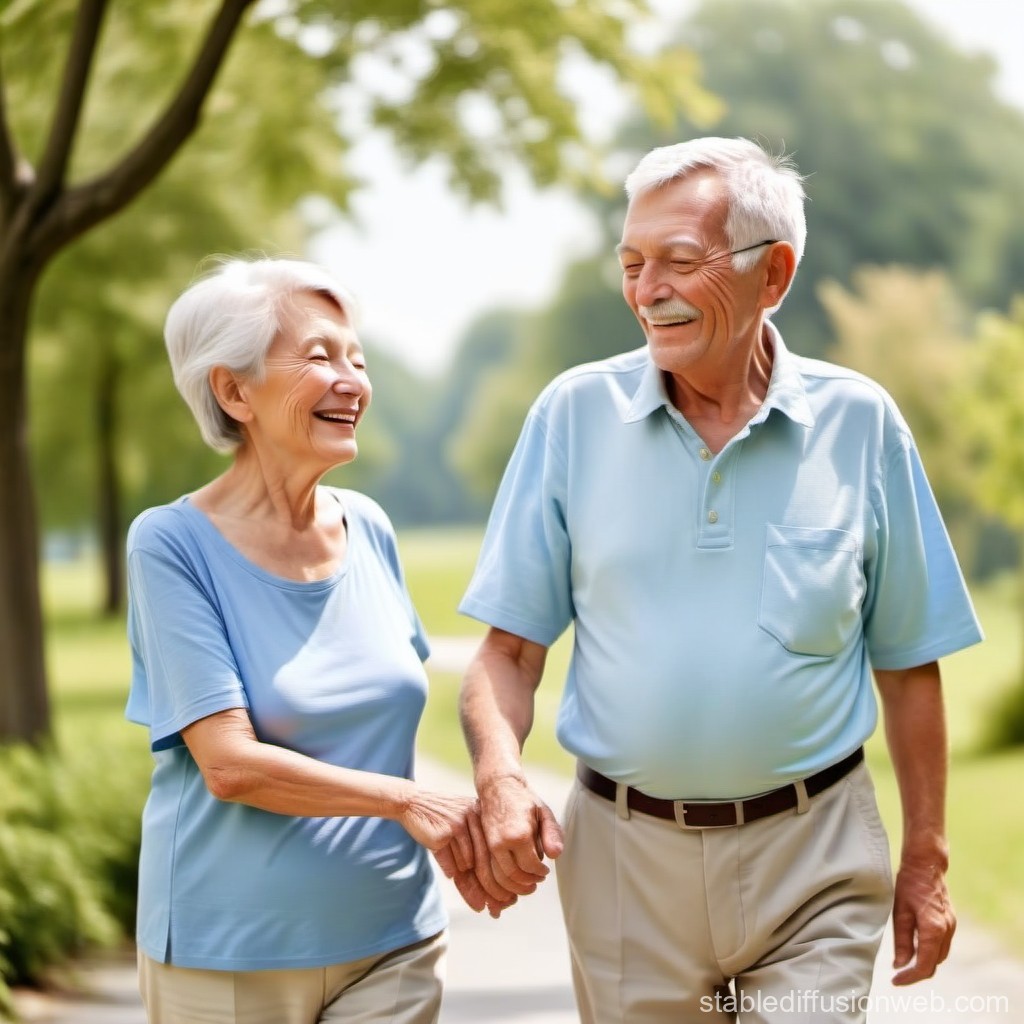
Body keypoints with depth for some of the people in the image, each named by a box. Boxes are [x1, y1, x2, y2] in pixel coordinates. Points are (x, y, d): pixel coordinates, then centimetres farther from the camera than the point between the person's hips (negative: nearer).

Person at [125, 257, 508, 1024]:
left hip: (394, 939, 4)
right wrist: (405, 801, -15)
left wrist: (455, 832, 0)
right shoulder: (173, 544, -12)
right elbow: (230, 764, -17)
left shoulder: (369, 529, 3)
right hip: (232, 955, -4)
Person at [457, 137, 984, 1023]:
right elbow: (510, 648, -1)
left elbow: (907, 665, 5)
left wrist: (925, 859, 5)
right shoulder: (575, 415, -1)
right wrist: (499, 776, -19)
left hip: (812, 857, -1)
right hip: (625, 857, 1)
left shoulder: (860, 424, -1)